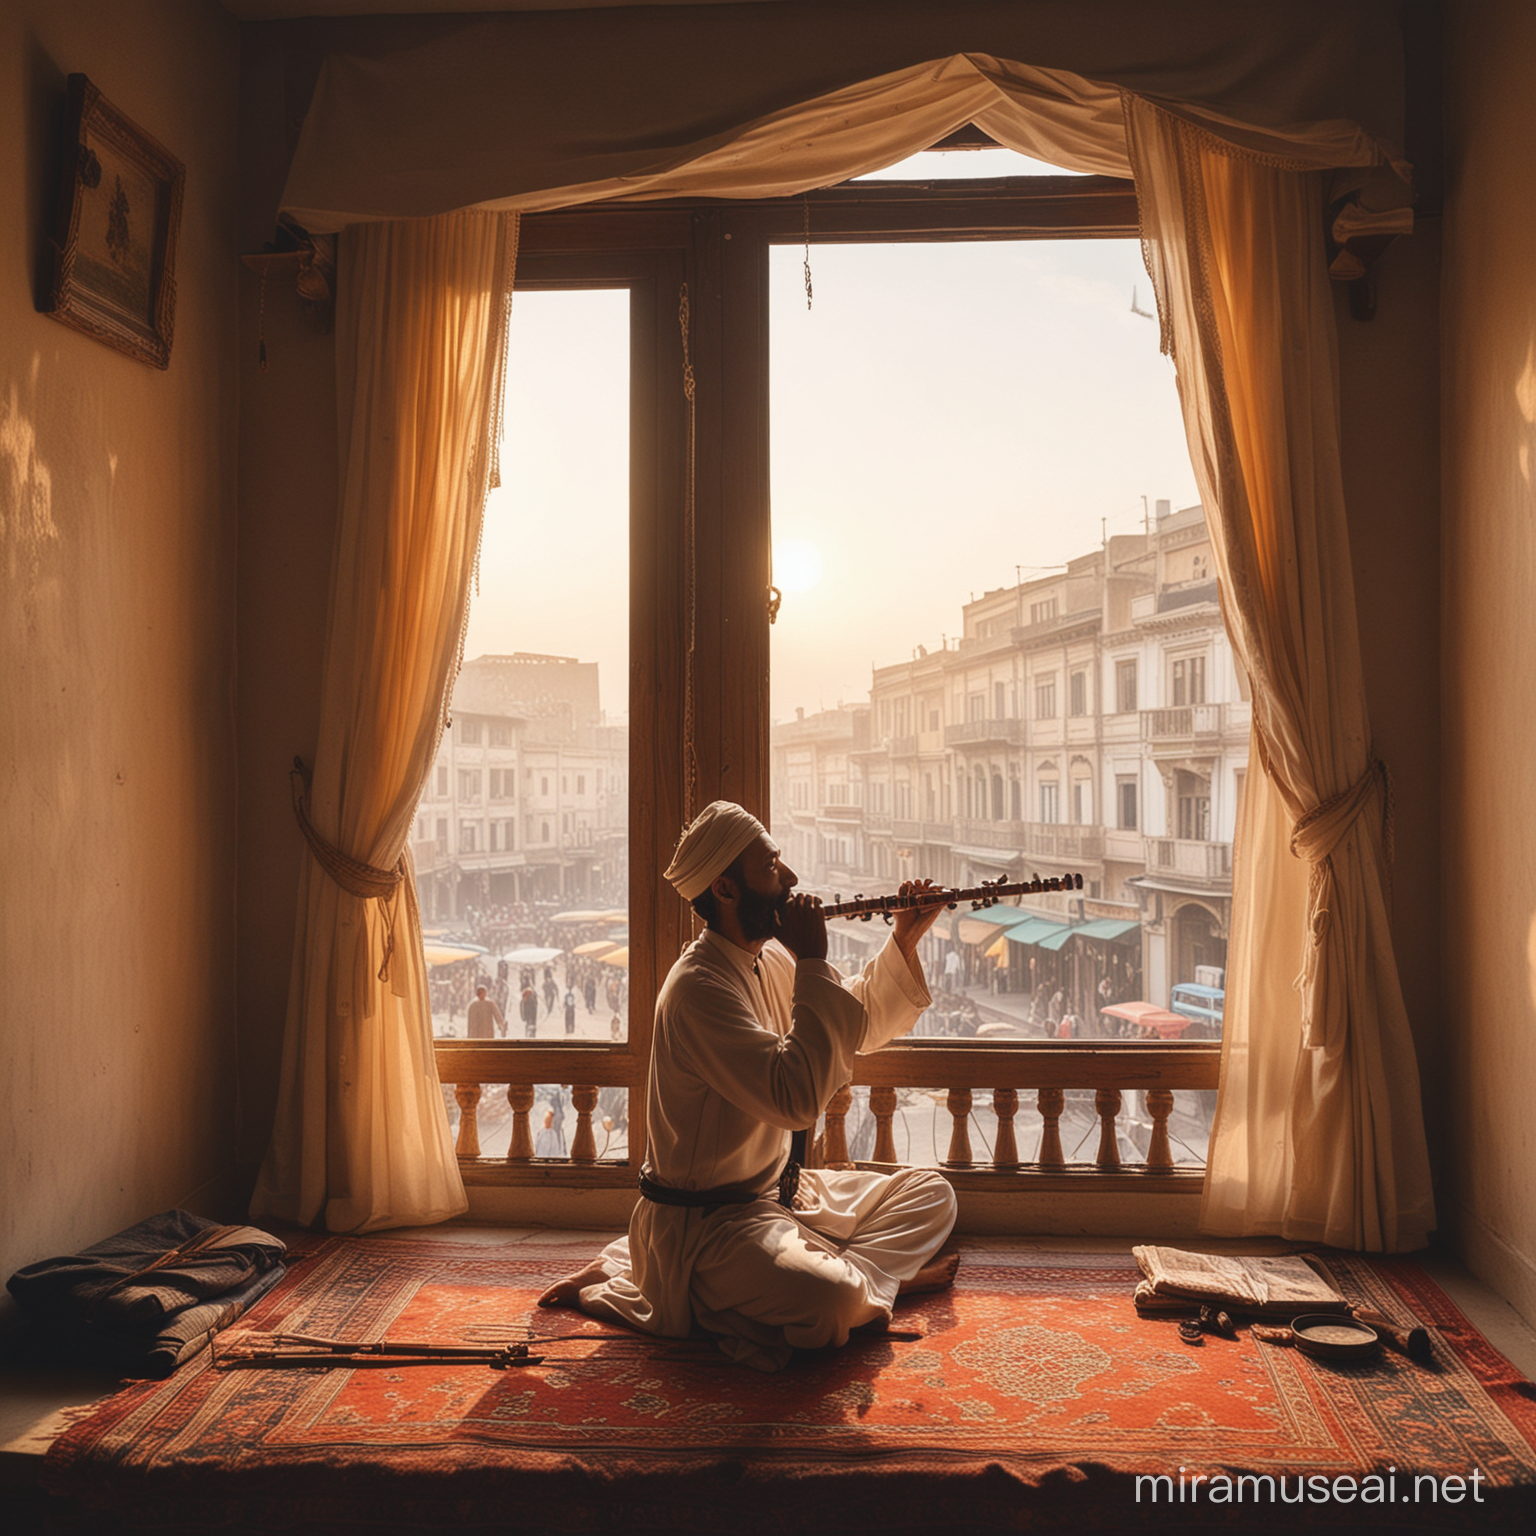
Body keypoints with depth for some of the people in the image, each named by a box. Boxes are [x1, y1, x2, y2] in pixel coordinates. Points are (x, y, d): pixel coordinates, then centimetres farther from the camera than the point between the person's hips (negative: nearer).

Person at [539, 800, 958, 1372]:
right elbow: (796, 1098, -33)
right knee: (829, 1302, -32)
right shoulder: (699, 987, -24)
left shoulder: (770, 960, 4)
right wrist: (813, 965, -27)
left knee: (931, 1193, 9)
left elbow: (859, 1027, 17)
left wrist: (903, 944, 3)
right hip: (706, 1221, -9)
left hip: (778, 1190, 9)